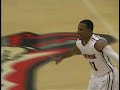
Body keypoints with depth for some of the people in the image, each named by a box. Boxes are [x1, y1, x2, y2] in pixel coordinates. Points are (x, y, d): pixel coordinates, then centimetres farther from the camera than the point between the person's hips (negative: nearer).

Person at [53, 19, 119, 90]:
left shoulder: (98, 43, -30)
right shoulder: (79, 42, -5)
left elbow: (113, 55, -40)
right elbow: (73, 51, 19)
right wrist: (61, 58, 35)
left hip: (108, 76, -8)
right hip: (95, 75, 8)